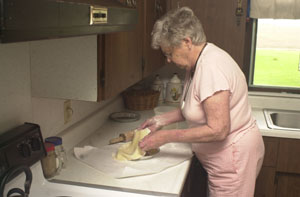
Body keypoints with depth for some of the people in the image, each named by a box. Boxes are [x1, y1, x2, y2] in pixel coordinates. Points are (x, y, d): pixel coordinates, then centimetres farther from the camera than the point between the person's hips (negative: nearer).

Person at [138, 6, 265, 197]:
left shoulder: (211, 67, -27)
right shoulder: (197, 63, 5)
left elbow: (218, 130, -30)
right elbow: (195, 107, 15)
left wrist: (167, 136, -23)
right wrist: (162, 120, 4)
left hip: (234, 158, -9)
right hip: (223, 157, 9)